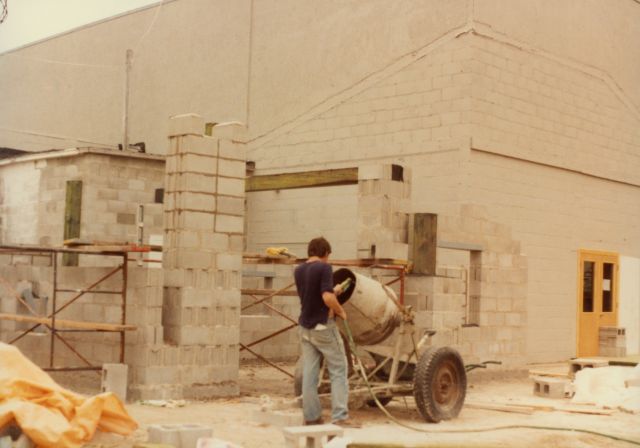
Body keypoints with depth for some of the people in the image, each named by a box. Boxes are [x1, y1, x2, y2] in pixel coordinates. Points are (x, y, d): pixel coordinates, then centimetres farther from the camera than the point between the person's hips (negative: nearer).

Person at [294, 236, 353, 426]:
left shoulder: (299, 271, 9)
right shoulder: (324, 268, -13)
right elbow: (327, 298, -23)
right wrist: (341, 311, -6)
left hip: (306, 327, 7)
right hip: (323, 325, -7)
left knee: (309, 372, 8)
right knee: (338, 369, 0)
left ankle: (311, 416, 9)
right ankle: (339, 416, -6)